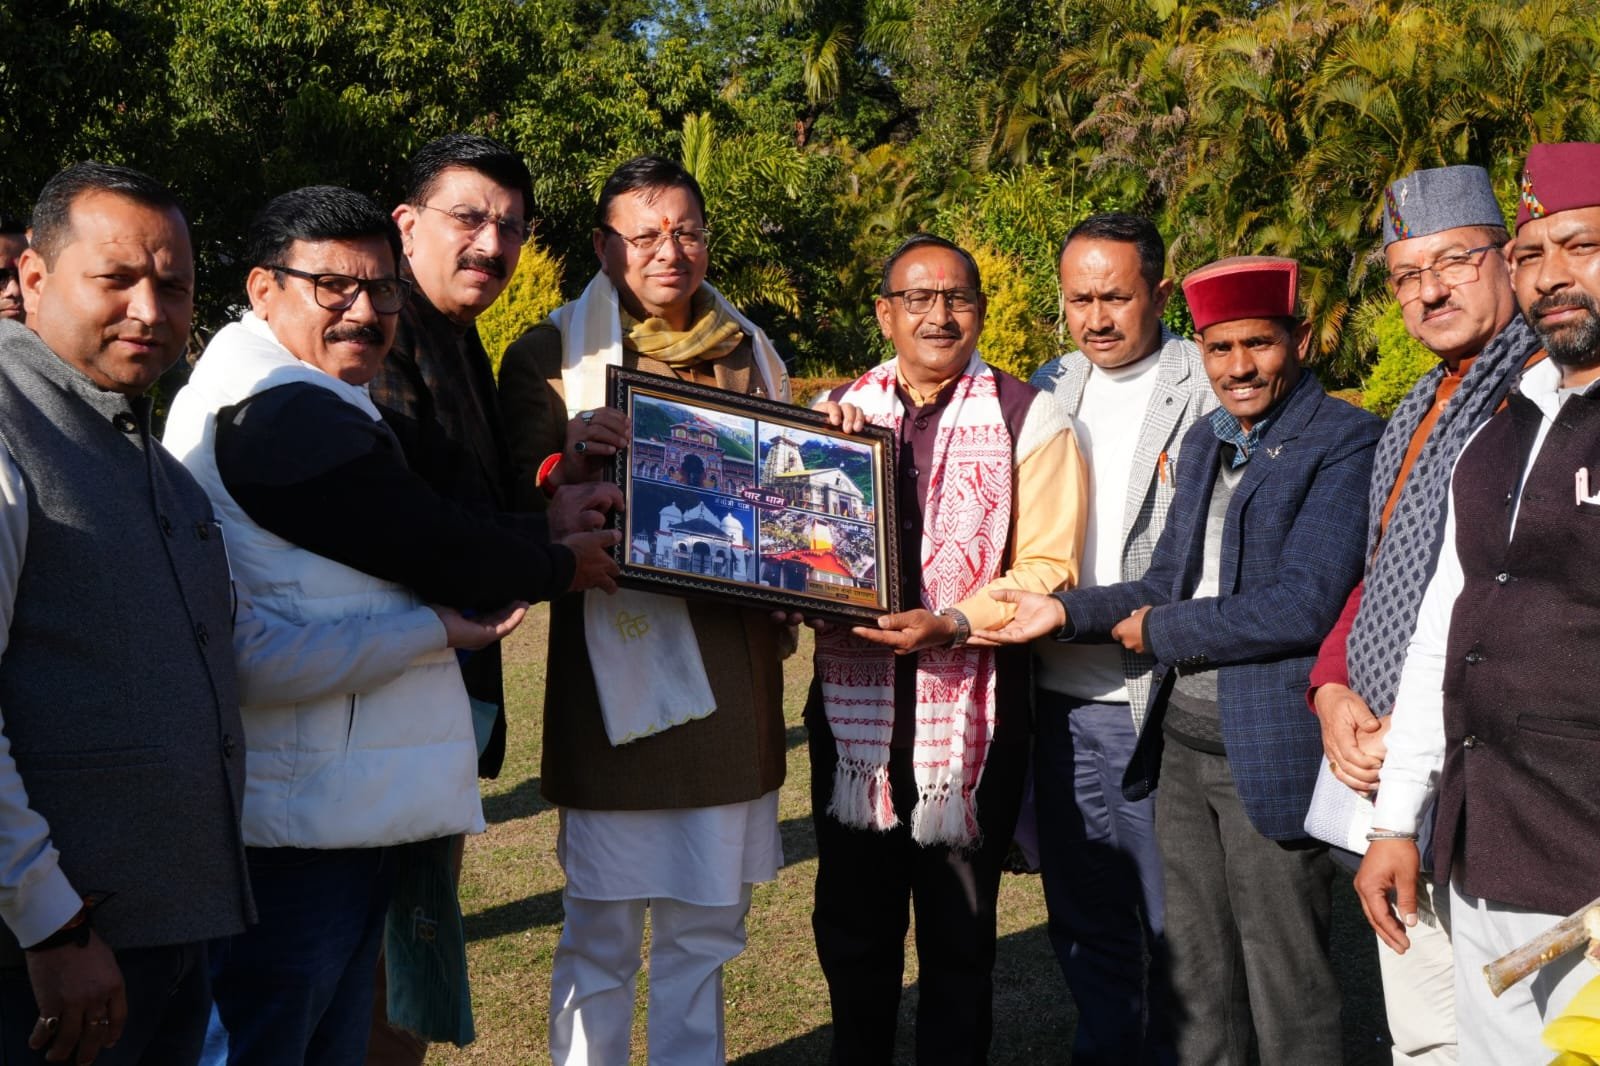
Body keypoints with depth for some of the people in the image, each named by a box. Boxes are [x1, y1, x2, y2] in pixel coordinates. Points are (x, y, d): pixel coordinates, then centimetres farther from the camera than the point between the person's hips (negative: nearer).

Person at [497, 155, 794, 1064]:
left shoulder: (754, 354, 14)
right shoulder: (552, 356, 1)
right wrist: (574, 461, -25)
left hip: (732, 678, 4)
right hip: (616, 673, -4)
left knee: (707, 926, 14)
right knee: (601, 932, 2)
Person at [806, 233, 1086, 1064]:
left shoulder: (1028, 419, -2)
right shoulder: (837, 409, 10)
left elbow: (1048, 568, -7)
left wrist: (951, 623, -20)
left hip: (973, 711, -3)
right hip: (854, 705, 3)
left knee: (958, 936, 9)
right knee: (851, 925, 14)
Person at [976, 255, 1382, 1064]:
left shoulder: (1345, 441, -10)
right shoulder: (1205, 442, 14)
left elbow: (1301, 605, -18)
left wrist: (1157, 632, -9)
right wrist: (1065, 612, 0)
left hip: (1270, 749, -7)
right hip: (1181, 740, 7)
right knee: (1194, 985, 17)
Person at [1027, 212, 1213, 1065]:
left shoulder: (1213, 391, -5)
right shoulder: (1049, 389, 12)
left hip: (1165, 698, -5)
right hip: (1063, 697, 5)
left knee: (1175, 915, 4)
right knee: (1083, 914, 16)